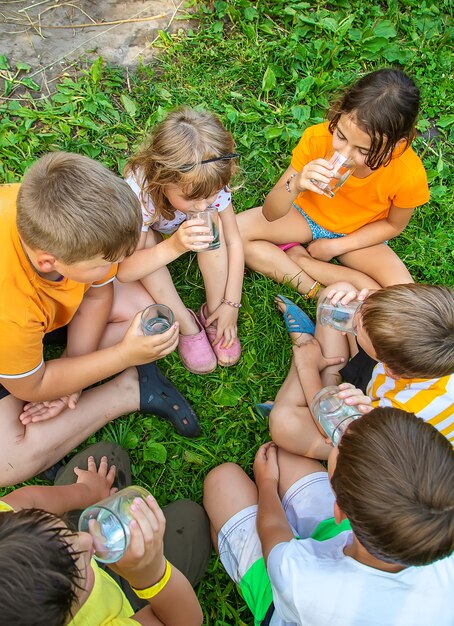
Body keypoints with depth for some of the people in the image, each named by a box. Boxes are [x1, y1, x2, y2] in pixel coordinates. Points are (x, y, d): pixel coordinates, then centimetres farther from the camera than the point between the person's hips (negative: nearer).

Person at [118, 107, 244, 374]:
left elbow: (234, 242, -22)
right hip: (150, 231, -2)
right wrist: (173, 246, -58)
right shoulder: (139, 191, -40)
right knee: (147, 241, -36)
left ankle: (212, 313, -16)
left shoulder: (213, 183, -32)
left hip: (185, 231, 2)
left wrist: (231, 304, -26)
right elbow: (123, 271, -42)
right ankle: (186, 325, -20)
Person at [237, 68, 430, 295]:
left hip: (356, 236, 0)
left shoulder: (409, 174, -30)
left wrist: (336, 246, -13)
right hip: (307, 213, 1)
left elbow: (393, 224, -7)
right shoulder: (317, 138, -29)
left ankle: (298, 258, -15)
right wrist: (294, 186, -44)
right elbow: (270, 214, -23)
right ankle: (315, 290, -19)